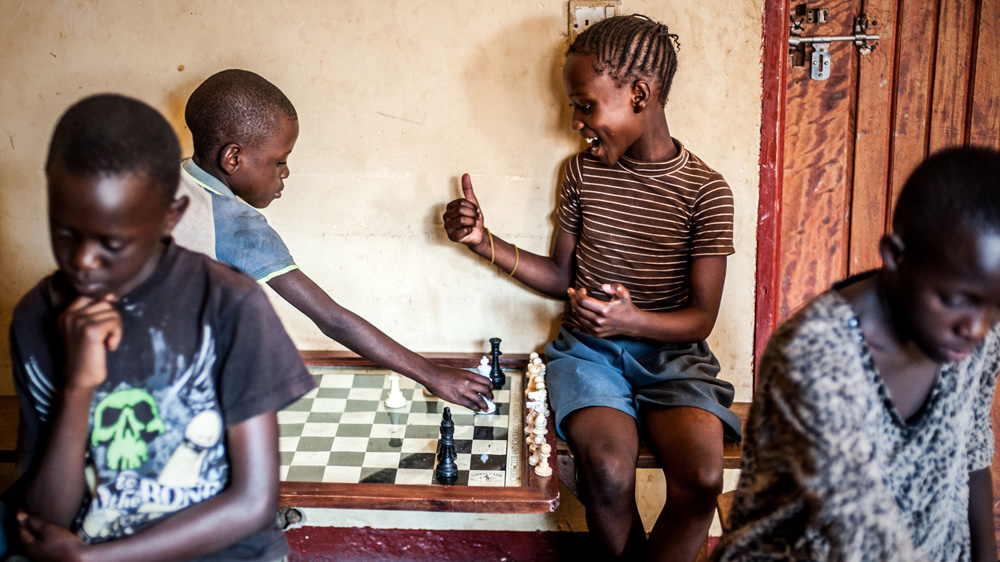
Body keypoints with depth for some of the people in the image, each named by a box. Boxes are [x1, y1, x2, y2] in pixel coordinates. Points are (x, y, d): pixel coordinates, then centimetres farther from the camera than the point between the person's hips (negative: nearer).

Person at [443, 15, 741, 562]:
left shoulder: (705, 190, -6)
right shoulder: (583, 171, 4)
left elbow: (701, 316, -6)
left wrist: (632, 320, -25)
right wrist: (485, 242, 2)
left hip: (670, 350, -1)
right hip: (587, 347, 2)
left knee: (701, 479, -28)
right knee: (609, 470, -28)